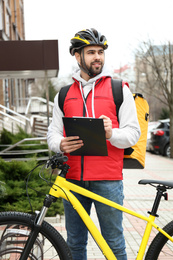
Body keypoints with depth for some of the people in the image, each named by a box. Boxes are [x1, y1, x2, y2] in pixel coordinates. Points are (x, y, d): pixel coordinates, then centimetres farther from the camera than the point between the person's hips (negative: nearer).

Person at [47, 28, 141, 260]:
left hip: (108, 180, -3)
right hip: (73, 179, 3)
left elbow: (133, 133, 1)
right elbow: (53, 133, 12)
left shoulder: (119, 89, 5)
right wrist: (61, 145, -12)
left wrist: (111, 134, -20)